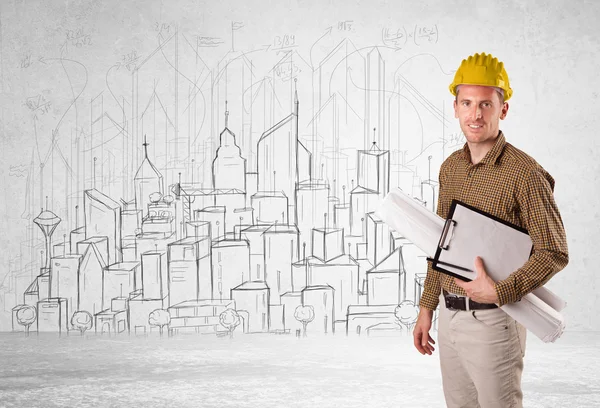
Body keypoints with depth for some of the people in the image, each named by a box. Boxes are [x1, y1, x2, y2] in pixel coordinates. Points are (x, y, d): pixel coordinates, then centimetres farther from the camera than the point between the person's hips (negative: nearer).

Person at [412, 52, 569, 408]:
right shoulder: (450, 167, 7)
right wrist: (427, 308, 15)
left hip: (492, 321, -6)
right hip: (449, 314, 7)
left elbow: (555, 253, -14)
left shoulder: (524, 173, -15)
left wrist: (499, 292, -22)